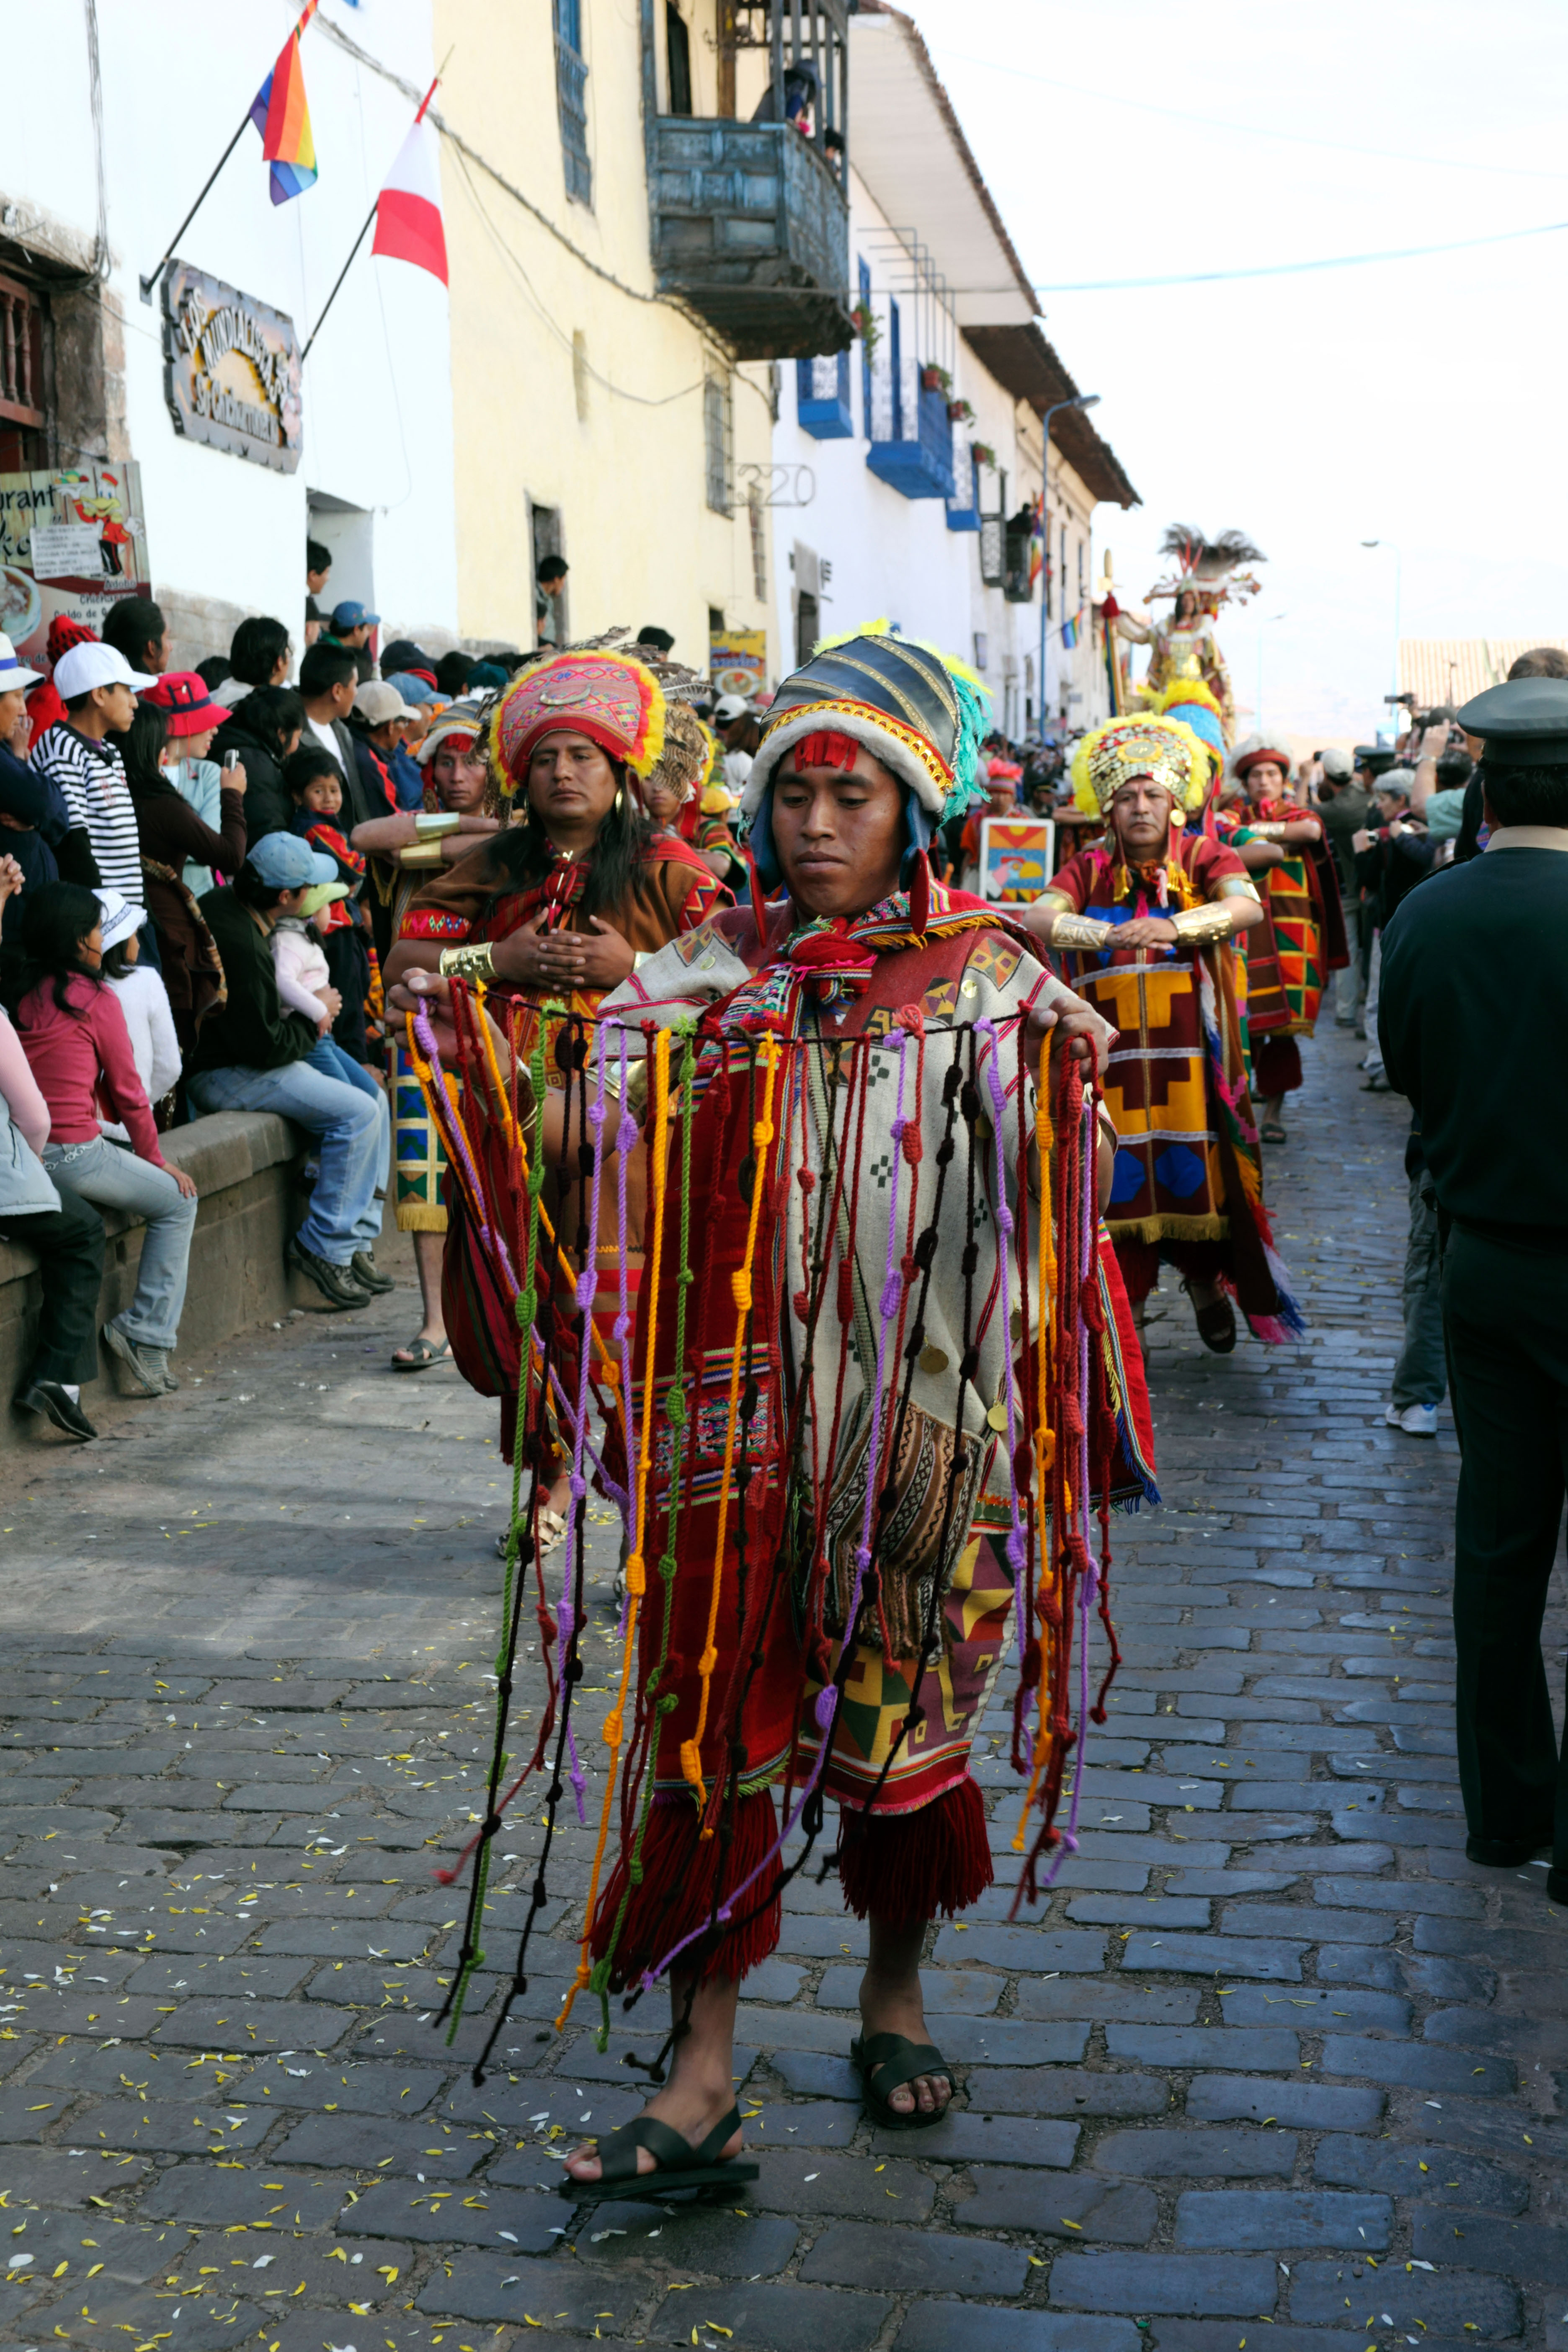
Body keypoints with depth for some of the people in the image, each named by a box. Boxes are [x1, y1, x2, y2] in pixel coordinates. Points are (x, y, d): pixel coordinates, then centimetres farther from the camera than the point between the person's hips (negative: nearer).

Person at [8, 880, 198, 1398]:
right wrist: (154, 1158, 13)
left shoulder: (14, 993, 10)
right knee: (178, 1201, 13)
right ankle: (146, 1332, 7)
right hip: (74, 1155, -6)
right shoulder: (95, 999, -7)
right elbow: (126, 1091, -1)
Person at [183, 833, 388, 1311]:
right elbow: (265, 1046, -24)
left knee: (371, 1101, 7)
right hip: (224, 1076, -10)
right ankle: (324, 1248, -10)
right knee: (358, 1114, -19)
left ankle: (357, 1240, 8)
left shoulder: (224, 901, 5)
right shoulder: (241, 945, -27)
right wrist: (313, 1018, -6)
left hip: (234, 1056, 10)